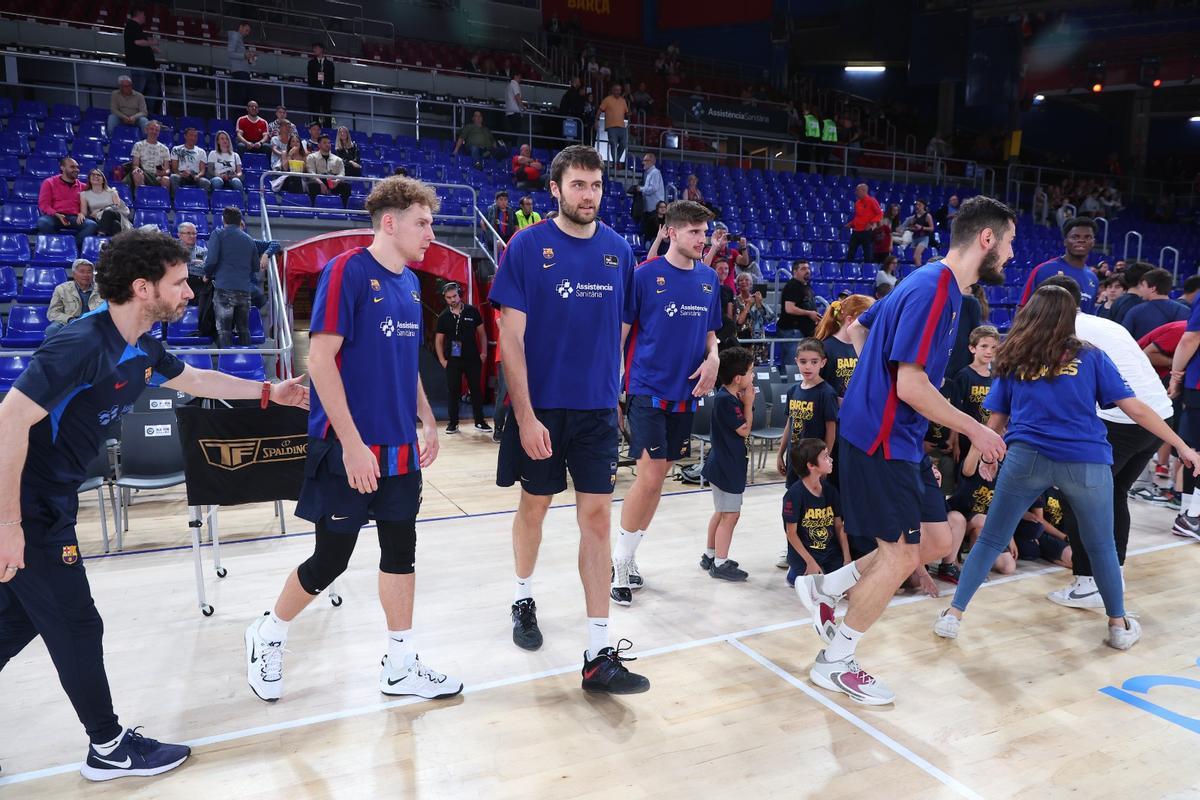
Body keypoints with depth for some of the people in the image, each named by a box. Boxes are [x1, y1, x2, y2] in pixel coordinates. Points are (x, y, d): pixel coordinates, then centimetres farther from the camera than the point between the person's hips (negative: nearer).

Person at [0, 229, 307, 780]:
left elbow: (193, 379, 21)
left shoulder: (142, 347, 2)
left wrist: (270, 391, 22)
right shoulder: (83, 344, -27)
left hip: (52, 500, 9)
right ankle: (109, 747, 20)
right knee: (76, 625, 2)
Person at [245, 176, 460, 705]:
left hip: (400, 446, 7)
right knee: (330, 560, 3)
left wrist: (427, 422, 13)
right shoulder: (347, 270, -13)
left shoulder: (410, 282, 10)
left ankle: (401, 667, 24)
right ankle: (268, 637, 31)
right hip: (350, 448, -7)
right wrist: (352, 442, -20)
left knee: (401, 551, 11)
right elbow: (321, 358, -17)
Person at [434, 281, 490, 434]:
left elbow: (481, 333, 7)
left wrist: (484, 352, 0)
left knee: (476, 389, 4)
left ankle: (479, 421, 14)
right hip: (452, 360, 0)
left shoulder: (472, 311, 1)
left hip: (473, 358, 0)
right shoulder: (443, 317, 3)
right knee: (452, 391, 3)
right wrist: (442, 360, -2)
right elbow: (439, 340, 7)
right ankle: (453, 423, 12)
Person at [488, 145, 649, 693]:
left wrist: (615, 392, 9)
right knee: (534, 504, 13)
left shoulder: (618, 251, 4)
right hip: (540, 407, -2)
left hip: (597, 408, 2)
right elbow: (511, 338, -10)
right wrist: (525, 416, -16)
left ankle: (599, 655, 5)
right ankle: (524, 600, 41)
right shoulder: (526, 246, -7)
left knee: (596, 516, 0)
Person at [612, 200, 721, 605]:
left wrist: (713, 358, -3)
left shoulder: (709, 278, 9)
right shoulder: (645, 275, -8)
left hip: (685, 393, 6)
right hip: (648, 390, -6)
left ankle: (627, 557, 25)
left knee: (659, 476, 10)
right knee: (650, 476, -11)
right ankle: (618, 564, 6)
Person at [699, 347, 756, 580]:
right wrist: (748, 403, -10)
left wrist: (745, 403, 1)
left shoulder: (730, 397, 7)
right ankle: (720, 564, 6)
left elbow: (742, 426, 10)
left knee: (722, 512, 20)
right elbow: (744, 430, -15)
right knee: (731, 514, -3)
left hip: (726, 463, 11)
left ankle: (710, 555, 32)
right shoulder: (726, 400, -22)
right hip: (726, 466, -11)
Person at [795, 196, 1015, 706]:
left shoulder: (933, 284, 12)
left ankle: (823, 589, 22)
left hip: (900, 438, 10)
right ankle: (834, 664, 15)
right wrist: (975, 430, -13)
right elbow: (911, 386, -24)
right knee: (902, 555, -1)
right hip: (881, 440, -10)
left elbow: (856, 329, 22)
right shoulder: (934, 288, -19)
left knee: (936, 542, 12)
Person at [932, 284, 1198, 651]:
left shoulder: (1011, 360, 13)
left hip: (1026, 457, 0)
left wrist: (987, 456, 33)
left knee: (991, 540, 10)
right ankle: (1120, 626, 31)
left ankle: (953, 615, 9)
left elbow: (996, 421, 17)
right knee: (1101, 547, 19)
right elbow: (1136, 409, 7)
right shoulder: (1090, 357, 10)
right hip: (1086, 463, 0)